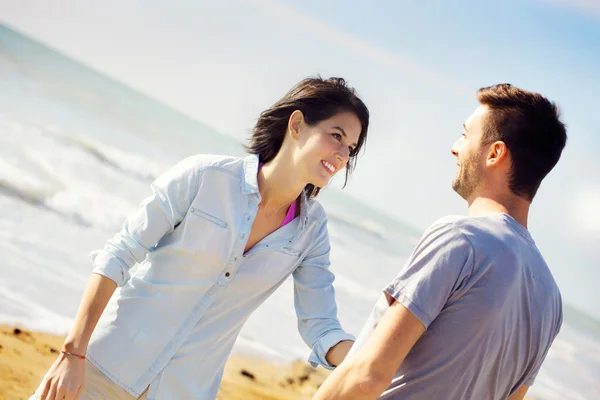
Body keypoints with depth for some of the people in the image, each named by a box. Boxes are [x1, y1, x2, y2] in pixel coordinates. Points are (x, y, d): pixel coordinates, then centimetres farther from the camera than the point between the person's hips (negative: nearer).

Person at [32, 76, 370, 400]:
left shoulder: (310, 230, -3)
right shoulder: (203, 177, -14)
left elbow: (321, 329, -3)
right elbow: (117, 256, -12)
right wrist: (74, 353, -16)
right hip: (111, 362, -3)